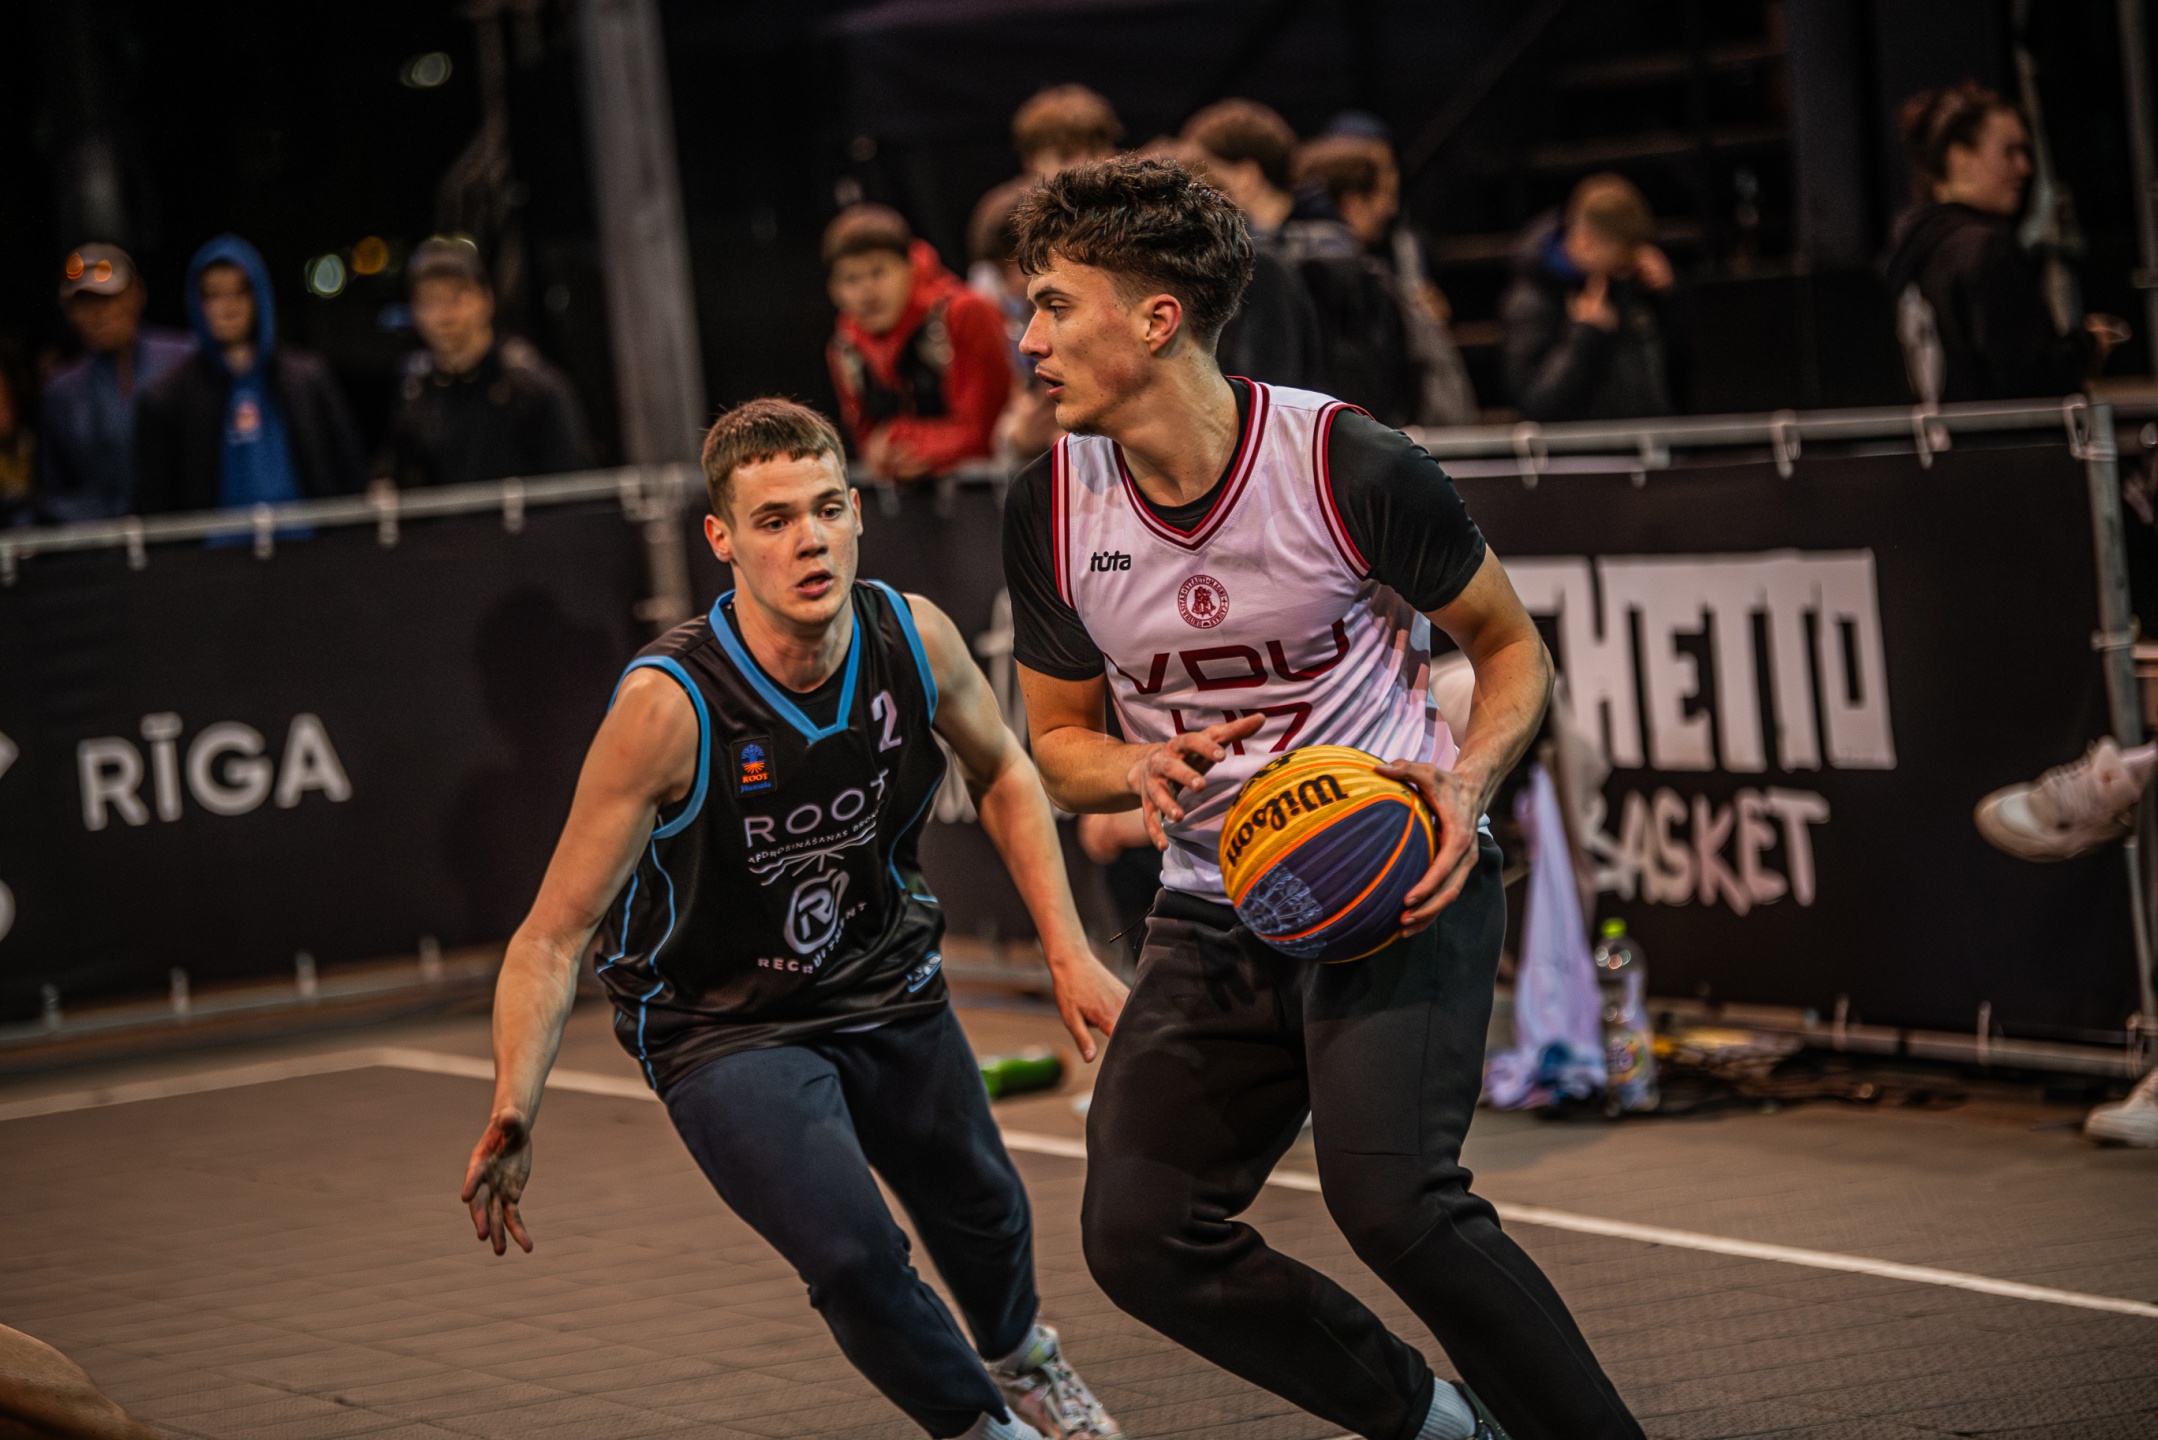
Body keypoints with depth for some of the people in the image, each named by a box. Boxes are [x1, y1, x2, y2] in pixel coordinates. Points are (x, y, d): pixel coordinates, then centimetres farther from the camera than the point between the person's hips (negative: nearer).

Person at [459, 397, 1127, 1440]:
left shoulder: (914, 639, -17)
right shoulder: (667, 705, -32)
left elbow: (999, 772, 6)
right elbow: (555, 933, -26)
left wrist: (1068, 955, 2)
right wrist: (513, 1116, -37)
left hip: (886, 988, 5)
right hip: (723, 1029, -5)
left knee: (984, 1216, 22)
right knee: (856, 1258, -23)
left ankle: (1018, 1355, 60)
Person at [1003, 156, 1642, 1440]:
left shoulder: (1351, 465, -15)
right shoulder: (1050, 511, -2)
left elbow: (1513, 645, 0)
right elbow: (1061, 739, 12)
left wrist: (1469, 780, -19)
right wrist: (1141, 771, -11)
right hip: (1217, 907, 6)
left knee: (1391, 1199, -26)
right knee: (1139, 1234, -4)